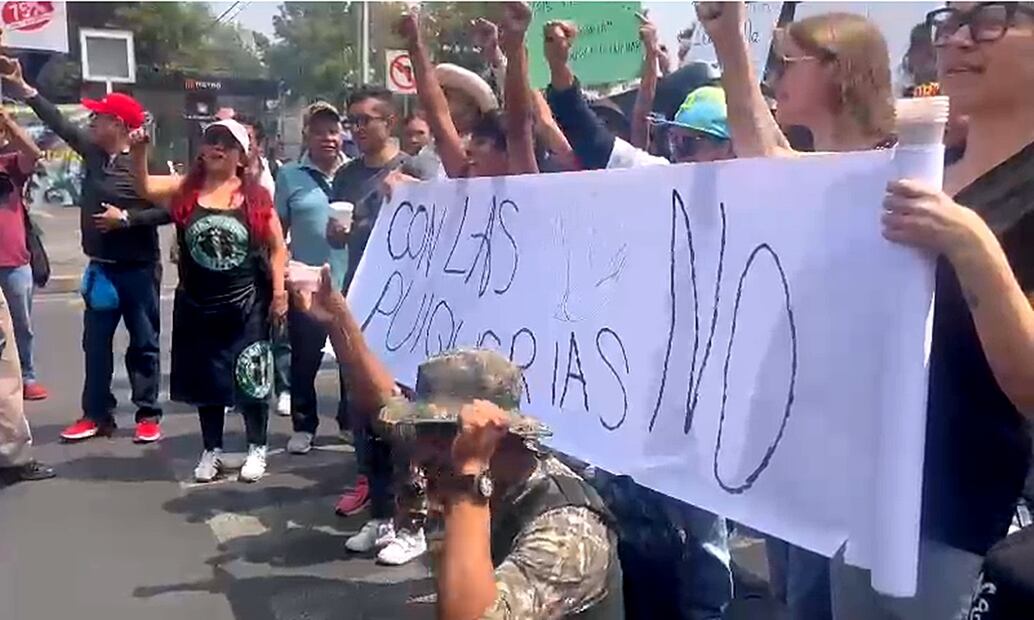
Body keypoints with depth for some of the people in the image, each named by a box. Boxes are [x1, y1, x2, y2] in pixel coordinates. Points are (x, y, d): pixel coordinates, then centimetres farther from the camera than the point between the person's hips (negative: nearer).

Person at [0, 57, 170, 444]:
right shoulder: (92, 151, 6)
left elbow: (167, 210, -18)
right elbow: (59, 123, 12)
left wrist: (126, 218, -20)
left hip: (138, 268, -7)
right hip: (101, 268, 7)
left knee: (143, 344, 4)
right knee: (95, 343, 11)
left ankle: (148, 415, 12)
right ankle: (97, 415, 21)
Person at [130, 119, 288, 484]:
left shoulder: (256, 195, -2)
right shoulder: (184, 189, 2)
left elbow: (276, 247, -1)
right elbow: (145, 188, -12)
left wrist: (279, 292, -6)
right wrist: (139, 152, -27)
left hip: (246, 304, -2)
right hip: (197, 305, 2)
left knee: (250, 378, 4)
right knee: (206, 379, 11)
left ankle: (257, 449, 21)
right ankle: (212, 450, 26)